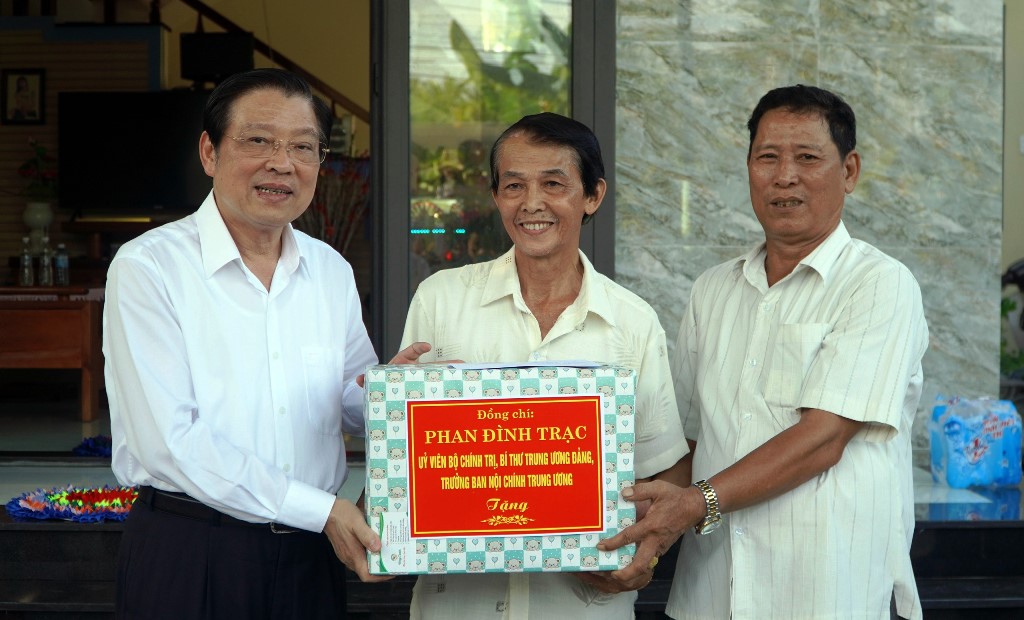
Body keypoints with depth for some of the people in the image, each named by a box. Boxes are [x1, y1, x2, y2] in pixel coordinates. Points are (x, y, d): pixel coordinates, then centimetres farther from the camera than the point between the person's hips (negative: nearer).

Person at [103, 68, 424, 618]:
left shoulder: (331, 270, 9)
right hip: (188, 552, -5)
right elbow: (171, 442, -17)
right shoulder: (147, 267, -10)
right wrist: (321, 509, -18)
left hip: (310, 552, 5)